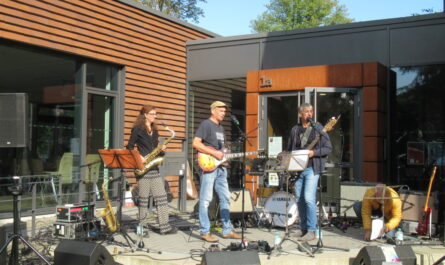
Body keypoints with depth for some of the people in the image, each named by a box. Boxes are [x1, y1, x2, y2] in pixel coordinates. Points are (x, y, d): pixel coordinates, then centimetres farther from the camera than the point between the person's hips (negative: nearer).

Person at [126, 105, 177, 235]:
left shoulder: (154, 130, 17)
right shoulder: (137, 129, -2)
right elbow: (130, 147, -3)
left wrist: (161, 149, -1)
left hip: (154, 167, 6)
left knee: (161, 197, 1)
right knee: (143, 198, -2)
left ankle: (164, 226, 3)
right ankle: (142, 226, 7)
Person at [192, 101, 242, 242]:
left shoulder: (220, 127, 20)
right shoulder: (205, 124, -6)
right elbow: (195, 143, -16)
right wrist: (214, 153, -18)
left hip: (220, 167, 9)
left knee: (225, 198, 10)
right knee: (206, 199, -5)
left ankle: (227, 230, 18)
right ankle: (205, 232, 1)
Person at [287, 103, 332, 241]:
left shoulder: (318, 128, 1)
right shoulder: (295, 130, 12)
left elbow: (328, 148, -1)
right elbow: (289, 149, 20)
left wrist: (314, 152, -15)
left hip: (312, 168, -5)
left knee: (309, 198, -15)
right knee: (299, 199, 8)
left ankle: (311, 231, -9)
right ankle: (303, 228, 21)